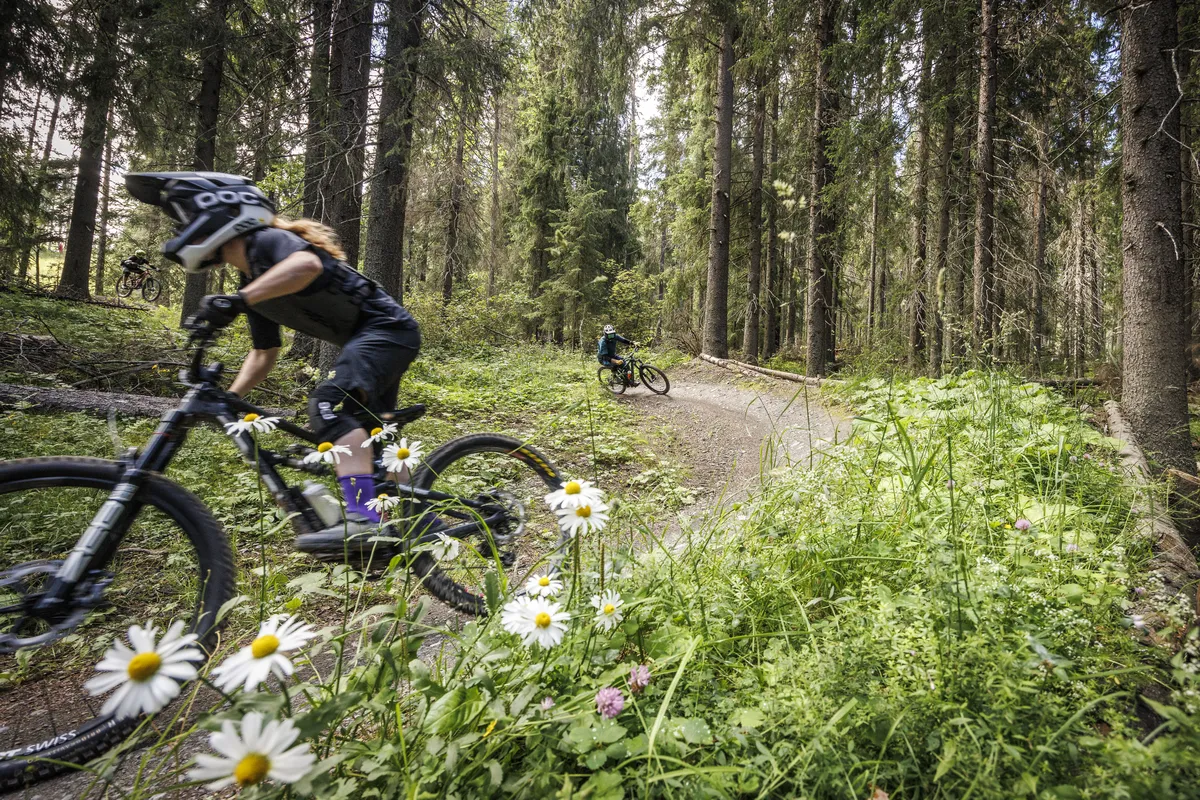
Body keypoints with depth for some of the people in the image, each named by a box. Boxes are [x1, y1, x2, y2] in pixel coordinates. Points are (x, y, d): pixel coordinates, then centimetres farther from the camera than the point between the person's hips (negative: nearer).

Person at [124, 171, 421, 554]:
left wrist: (237, 301, -40)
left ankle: (362, 521, -32)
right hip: (369, 337, 10)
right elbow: (264, 353, 20)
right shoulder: (255, 285, 15)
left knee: (330, 404, -28)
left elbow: (308, 264, -36)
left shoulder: (267, 240, -11)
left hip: (387, 326, -10)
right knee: (370, 439, 13)